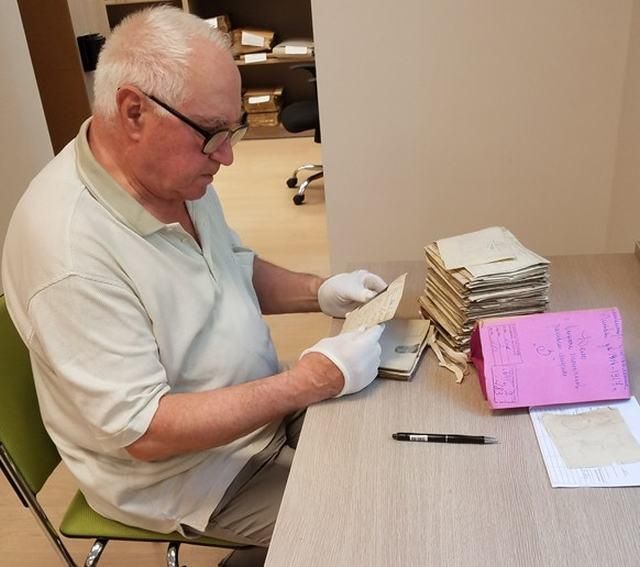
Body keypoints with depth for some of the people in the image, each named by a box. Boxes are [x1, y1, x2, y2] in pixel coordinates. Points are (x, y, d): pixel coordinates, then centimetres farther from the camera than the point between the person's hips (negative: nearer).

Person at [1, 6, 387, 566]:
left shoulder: (176, 171, -5)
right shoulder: (70, 249, -31)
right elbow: (146, 432, -27)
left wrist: (318, 292, -7)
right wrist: (310, 381, -28)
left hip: (260, 406, 8)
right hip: (179, 468, -7)